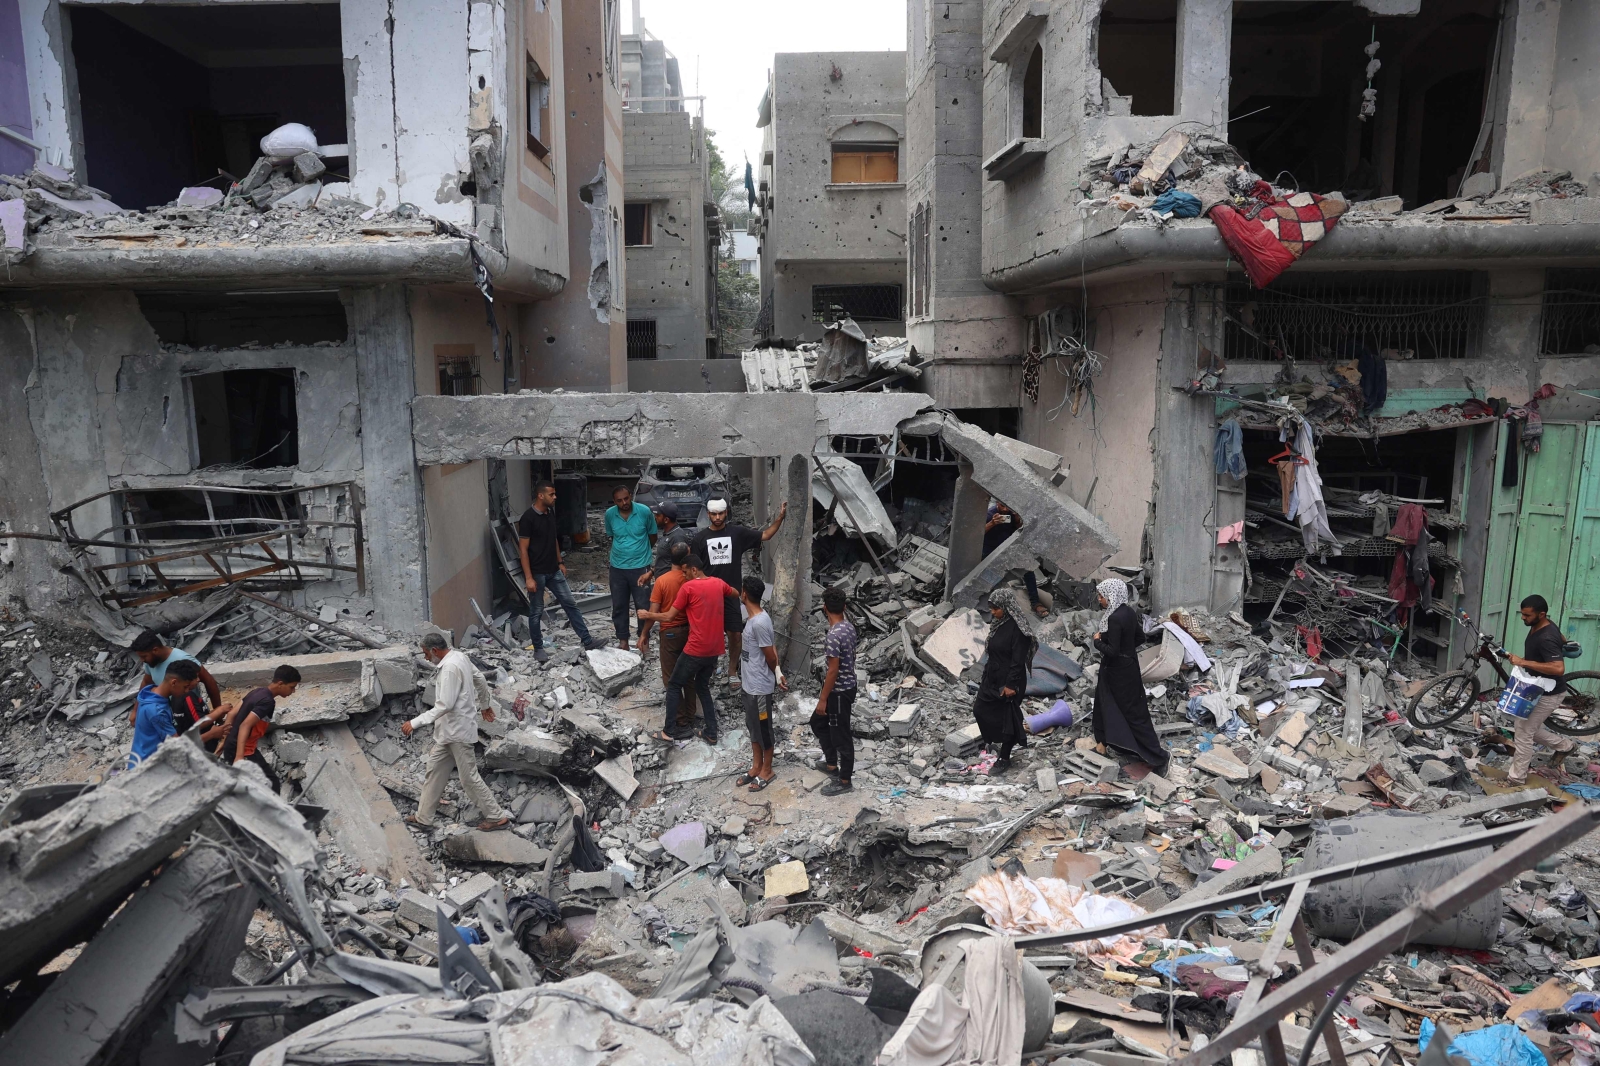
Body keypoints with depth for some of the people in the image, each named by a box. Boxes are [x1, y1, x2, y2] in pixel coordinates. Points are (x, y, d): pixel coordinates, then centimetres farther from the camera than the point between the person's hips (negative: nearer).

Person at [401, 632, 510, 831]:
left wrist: (415, 723, -25)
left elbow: (444, 706, -29)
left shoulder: (450, 667, -26)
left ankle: (497, 817, 12)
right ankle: (423, 817, 29)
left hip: (457, 731, -10)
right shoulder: (459, 656, 5)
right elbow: (480, 680, 18)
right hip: (448, 730, 10)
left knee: (469, 777, 1)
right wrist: (485, 704, 33)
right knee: (435, 770, 17)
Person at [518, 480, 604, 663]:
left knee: (570, 604, 8)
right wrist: (529, 578, -19)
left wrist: (560, 562, 18)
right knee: (536, 611, 6)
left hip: (553, 571, 7)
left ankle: (587, 640, 14)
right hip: (537, 573, -7)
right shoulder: (528, 518, -18)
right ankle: (538, 648, 20)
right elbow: (523, 549, -18)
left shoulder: (551, 513, 5)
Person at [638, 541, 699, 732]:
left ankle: (682, 723, 7)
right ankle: (690, 718, 23)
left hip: (670, 632, -4)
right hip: (690, 629, 4)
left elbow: (653, 612, -13)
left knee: (671, 678, 6)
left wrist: (643, 634, -2)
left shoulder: (662, 581, -15)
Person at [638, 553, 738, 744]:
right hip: (714, 649, 6)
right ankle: (711, 733, 18)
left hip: (696, 650, -6)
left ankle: (669, 730, 12)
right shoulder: (718, 583, 6)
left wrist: (648, 615, 8)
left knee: (674, 685, 11)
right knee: (702, 687, 21)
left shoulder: (688, 587, -11)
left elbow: (669, 616, -7)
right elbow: (736, 594, 28)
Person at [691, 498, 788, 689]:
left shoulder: (738, 532, -3)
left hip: (731, 594, 0)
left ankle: (732, 671, 22)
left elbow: (765, 535, -1)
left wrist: (780, 517, -13)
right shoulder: (700, 538, -2)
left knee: (735, 634, 4)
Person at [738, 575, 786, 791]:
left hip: (760, 687, -9)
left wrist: (776, 677, 0)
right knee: (752, 727, 20)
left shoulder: (759, 622, -26)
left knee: (763, 729, 8)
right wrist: (777, 676, 13)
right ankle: (756, 767, 34)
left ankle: (767, 771, 25)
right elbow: (773, 648, 12)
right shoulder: (754, 618, 4)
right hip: (749, 684, 9)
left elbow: (771, 656, -18)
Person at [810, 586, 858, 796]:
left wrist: (823, 699, -17)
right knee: (818, 722, 24)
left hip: (839, 691, -10)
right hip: (847, 686, 10)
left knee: (840, 734, 5)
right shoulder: (849, 627, 2)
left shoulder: (834, 635, -27)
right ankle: (831, 763, 37)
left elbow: (833, 670, -25)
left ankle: (844, 781, 18)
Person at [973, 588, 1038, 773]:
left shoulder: (1018, 629, -22)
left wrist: (1011, 684, -21)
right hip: (992, 678, 9)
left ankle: (1004, 759, 19)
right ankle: (991, 743, 39)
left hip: (1008, 682, -9)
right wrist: (987, 673, 19)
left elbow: (1018, 660, -22)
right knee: (979, 709, 17)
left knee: (1006, 719, 4)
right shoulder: (1000, 624, 5)